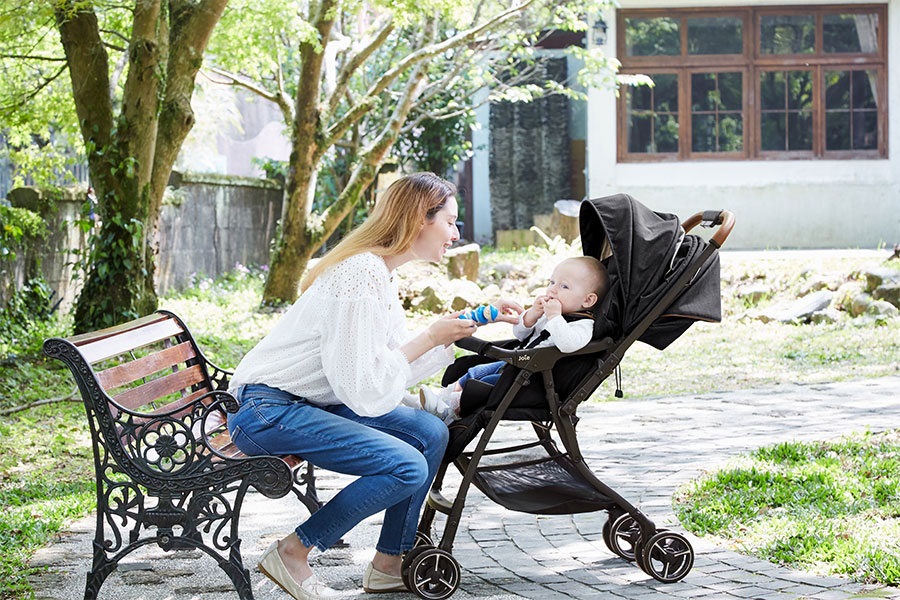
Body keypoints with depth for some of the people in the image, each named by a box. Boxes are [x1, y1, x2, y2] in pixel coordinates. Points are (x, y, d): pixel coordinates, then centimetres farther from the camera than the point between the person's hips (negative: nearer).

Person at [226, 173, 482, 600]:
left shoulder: (381, 274, 10)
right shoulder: (360, 275, -22)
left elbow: (397, 367, 10)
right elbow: (364, 391, -24)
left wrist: (458, 331, 10)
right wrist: (428, 339, -16)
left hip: (310, 402, 10)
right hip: (265, 411, -10)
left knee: (430, 433, 4)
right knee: (406, 467, -20)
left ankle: (388, 564, 13)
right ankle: (291, 554, -6)